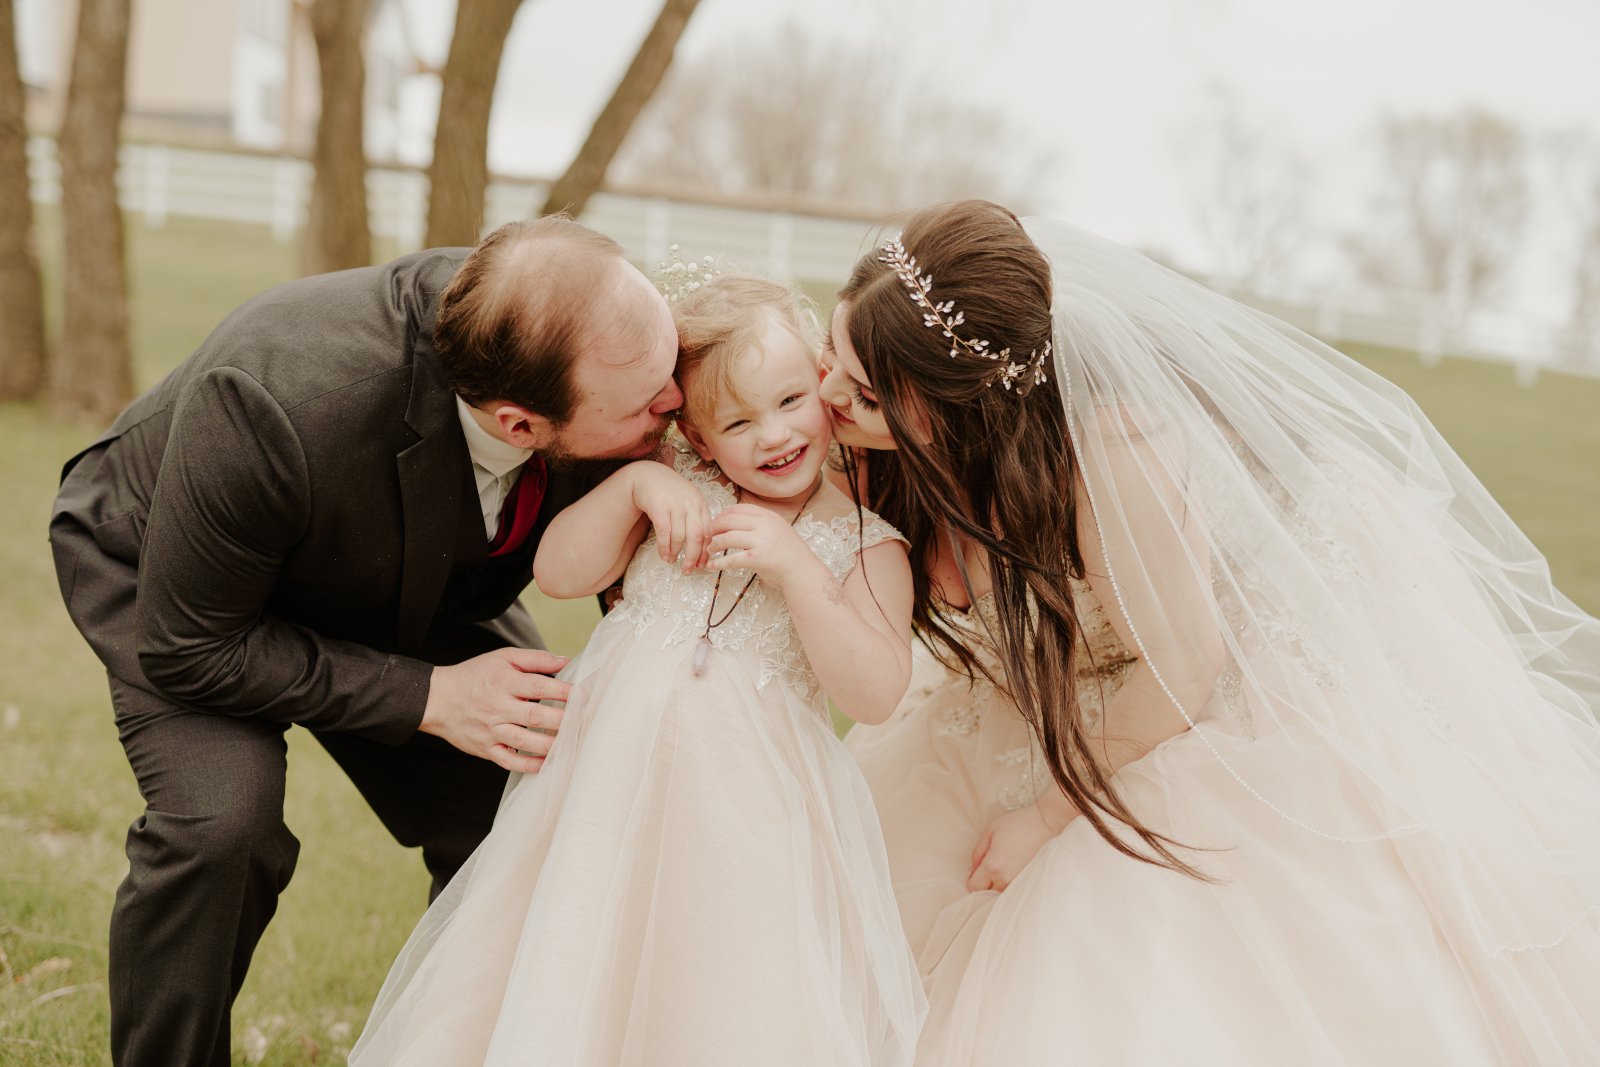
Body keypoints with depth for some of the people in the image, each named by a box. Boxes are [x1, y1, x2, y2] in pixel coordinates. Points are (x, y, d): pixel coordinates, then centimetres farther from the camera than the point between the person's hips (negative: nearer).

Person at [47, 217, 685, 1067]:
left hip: (409, 586, 5)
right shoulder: (275, 407, -44)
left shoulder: (598, 336, -29)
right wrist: (429, 696, -31)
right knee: (220, 819, -29)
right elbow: (188, 648, -29)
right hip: (169, 574, -4)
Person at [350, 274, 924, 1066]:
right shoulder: (676, 487, 5)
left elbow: (874, 695, -14)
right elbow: (558, 573, 2)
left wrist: (793, 565, -21)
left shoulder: (868, 546, -4)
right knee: (559, 1002, 11)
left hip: (747, 813, -3)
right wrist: (634, 483, -13)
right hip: (611, 771, 3)